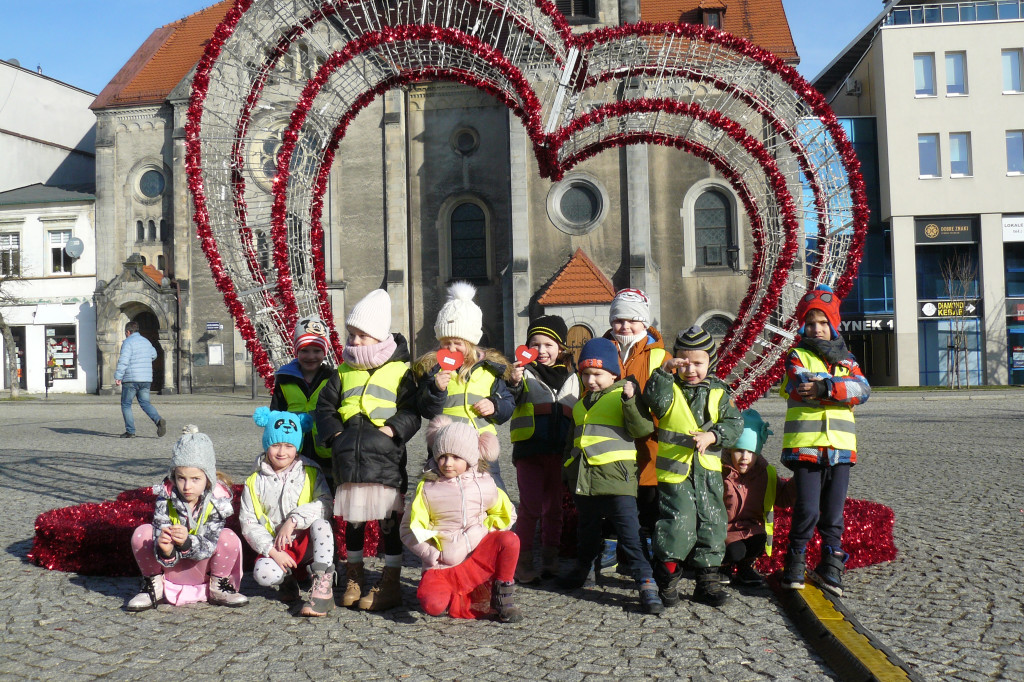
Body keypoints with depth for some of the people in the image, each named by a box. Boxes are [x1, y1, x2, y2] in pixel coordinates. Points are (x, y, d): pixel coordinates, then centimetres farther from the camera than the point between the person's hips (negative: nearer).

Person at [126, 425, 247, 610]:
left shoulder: (217, 500, -19)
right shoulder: (166, 496, -17)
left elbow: (207, 548, -22)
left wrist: (187, 542, -44)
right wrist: (166, 551, -44)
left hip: (201, 569, -1)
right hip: (170, 568, 1)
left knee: (228, 538, -28)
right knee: (142, 533, -24)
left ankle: (218, 589, -2)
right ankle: (154, 586, 1)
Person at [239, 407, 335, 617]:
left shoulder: (310, 473, 0)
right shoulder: (255, 483, 3)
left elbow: (325, 504, -15)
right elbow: (248, 523, -3)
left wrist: (293, 520, -27)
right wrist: (273, 551, -16)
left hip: (307, 544, -1)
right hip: (275, 547, 1)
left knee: (320, 521, -32)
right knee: (264, 574, -31)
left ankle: (323, 589, -31)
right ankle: (288, 578, 8)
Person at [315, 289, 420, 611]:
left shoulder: (400, 371, 3)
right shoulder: (342, 372, 14)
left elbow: (411, 412, -3)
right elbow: (324, 407, 14)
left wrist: (390, 430, -17)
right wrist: (335, 434, -1)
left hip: (386, 458, -4)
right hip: (349, 459, 4)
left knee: (389, 521, 1)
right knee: (352, 520, 13)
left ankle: (391, 584, 11)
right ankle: (354, 580, 27)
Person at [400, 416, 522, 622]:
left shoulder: (484, 485, 2)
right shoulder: (427, 488, -3)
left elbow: (507, 514, 14)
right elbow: (409, 529, 0)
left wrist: (485, 530, -3)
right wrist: (431, 554, -11)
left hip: (478, 557, 2)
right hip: (442, 566, -1)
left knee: (509, 540, -26)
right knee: (432, 604, -31)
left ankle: (503, 596, -4)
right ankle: (469, 601, 2)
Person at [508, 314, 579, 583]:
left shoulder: (571, 378, 13)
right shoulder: (525, 373, -1)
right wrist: (514, 383, -34)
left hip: (560, 454, 4)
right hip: (529, 452, -4)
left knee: (554, 509, 11)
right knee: (531, 508, -7)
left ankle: (550, 560, 23)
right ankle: (522, 561, 6)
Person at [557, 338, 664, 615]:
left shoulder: (622, 395, -3)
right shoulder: (582, 402, 18)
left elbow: (642, 429, -15)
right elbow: (574, 436, 29)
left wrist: (630, 401, -26)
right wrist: (567, 468, 28)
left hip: (615, 475, -7)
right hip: (583, 476, 7)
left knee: (629, 532, -10)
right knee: (587, 529, 21)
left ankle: (647, 585, -7)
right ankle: (581, 569, 40)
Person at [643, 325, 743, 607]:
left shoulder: (718, 392, 8)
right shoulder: (670, 388, 1)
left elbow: (734, 424, 0)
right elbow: (655, 402, -20)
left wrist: (713, 435, -16)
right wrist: (664, 372, -26)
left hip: (708, 471, 4)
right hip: (674, 470, -4)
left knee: (711, 524, 9)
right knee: (678, 523, -10)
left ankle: (707, 582, 22)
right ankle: (667, 580, 7)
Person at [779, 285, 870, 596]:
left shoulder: (845, 358, 15)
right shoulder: (797, 355, 5)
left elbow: (862, 390, -4)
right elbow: (802, 386, -15)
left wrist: (823, 387, -16)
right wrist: (840, 385, -14)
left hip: (840, 445, 4)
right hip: (805, 444, -4)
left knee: (833, 513, 8)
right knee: (807, 510, -7)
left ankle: (831, 565, 21)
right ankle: (795, 563, 10)